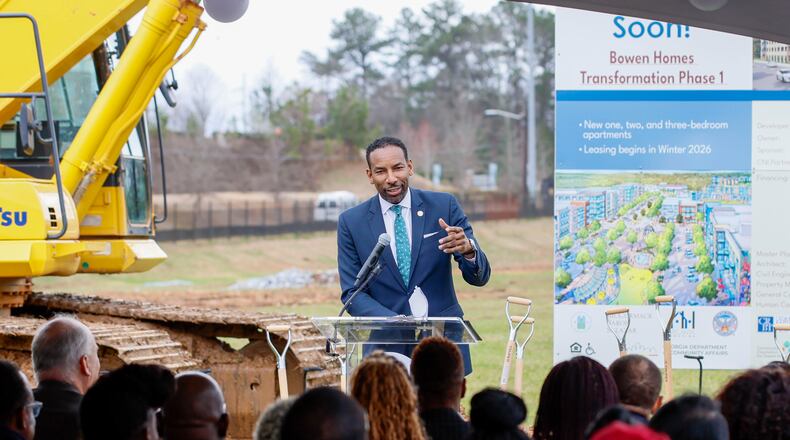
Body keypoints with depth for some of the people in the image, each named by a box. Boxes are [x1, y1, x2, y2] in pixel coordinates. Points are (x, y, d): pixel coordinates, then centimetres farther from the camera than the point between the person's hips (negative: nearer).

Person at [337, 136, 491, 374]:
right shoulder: (351, 222, 1)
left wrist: (468, 250, -24)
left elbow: (479, 278, 0)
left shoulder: (444, 206, 1)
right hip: (387, 350, 0)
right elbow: (352, 294, -1)